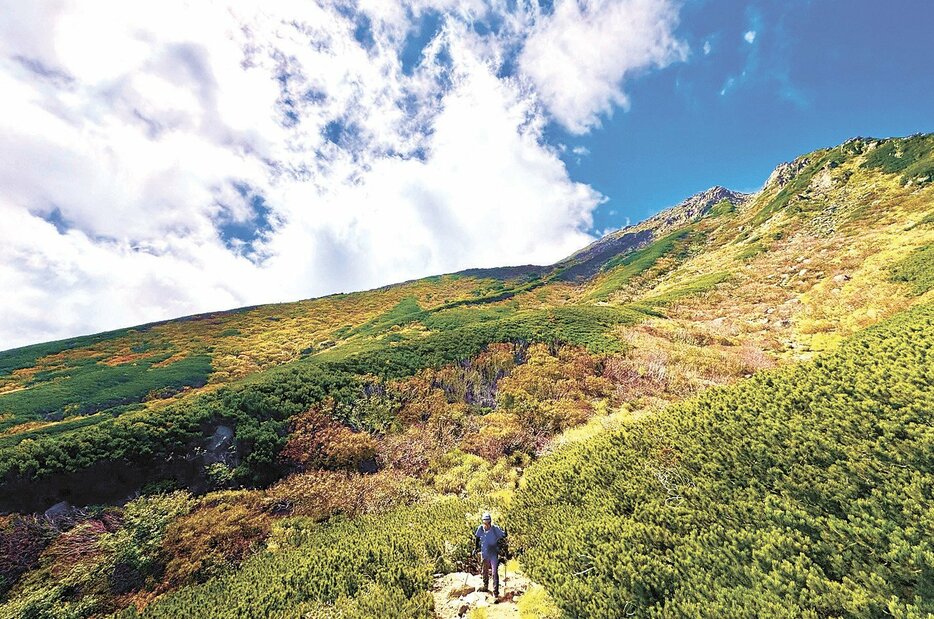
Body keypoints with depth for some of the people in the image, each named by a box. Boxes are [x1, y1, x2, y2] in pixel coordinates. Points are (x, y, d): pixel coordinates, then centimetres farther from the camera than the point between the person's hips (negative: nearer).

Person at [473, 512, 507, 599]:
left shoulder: (496, 529, -19)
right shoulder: (480, 529, -11)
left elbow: (503, 536, -5)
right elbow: (477, 538, 7)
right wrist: (476, 548, 11)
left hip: (494, 554, -4)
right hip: (484, 554, 4)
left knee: (495, 573, -6)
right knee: (484, 571, 20)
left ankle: (495, 592, 3)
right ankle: (485, 587, 42)